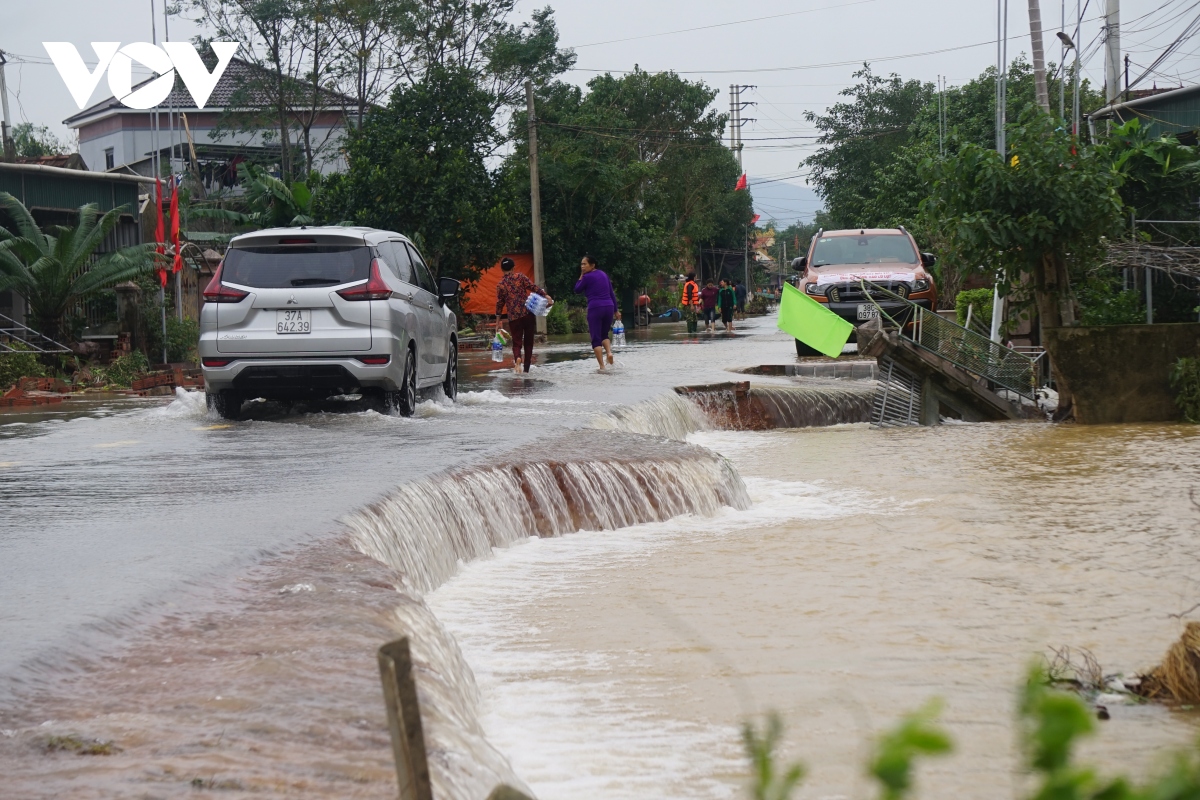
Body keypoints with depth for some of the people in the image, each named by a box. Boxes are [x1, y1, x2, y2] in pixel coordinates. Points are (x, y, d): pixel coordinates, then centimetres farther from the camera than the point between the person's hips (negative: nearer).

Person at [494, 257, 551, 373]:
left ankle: (517, 358, -28)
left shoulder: (501, 284, 7)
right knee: (528, 341, 11)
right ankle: (527, 367, 13)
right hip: (528, 312, 0)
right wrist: (545, 295, -11)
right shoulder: (520, 276, 4)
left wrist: (498, 321, 16)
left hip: (513, 317, 0)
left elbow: (499, 303, 9)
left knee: (517, 342, 3)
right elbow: (533, 287, -8)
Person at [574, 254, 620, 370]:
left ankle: (602, 366, -7)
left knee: (596, 338, 0)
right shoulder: (603, 274, 14)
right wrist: (616, 310, 20)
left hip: (595, 308, -6)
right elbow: (612, 293, 16)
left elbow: (577, 290, 7)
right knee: (604, 334, 21)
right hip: (609, 307, 6)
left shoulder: (587, 277, -5)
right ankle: (609, 352, -8)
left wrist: (581, 276, 7)